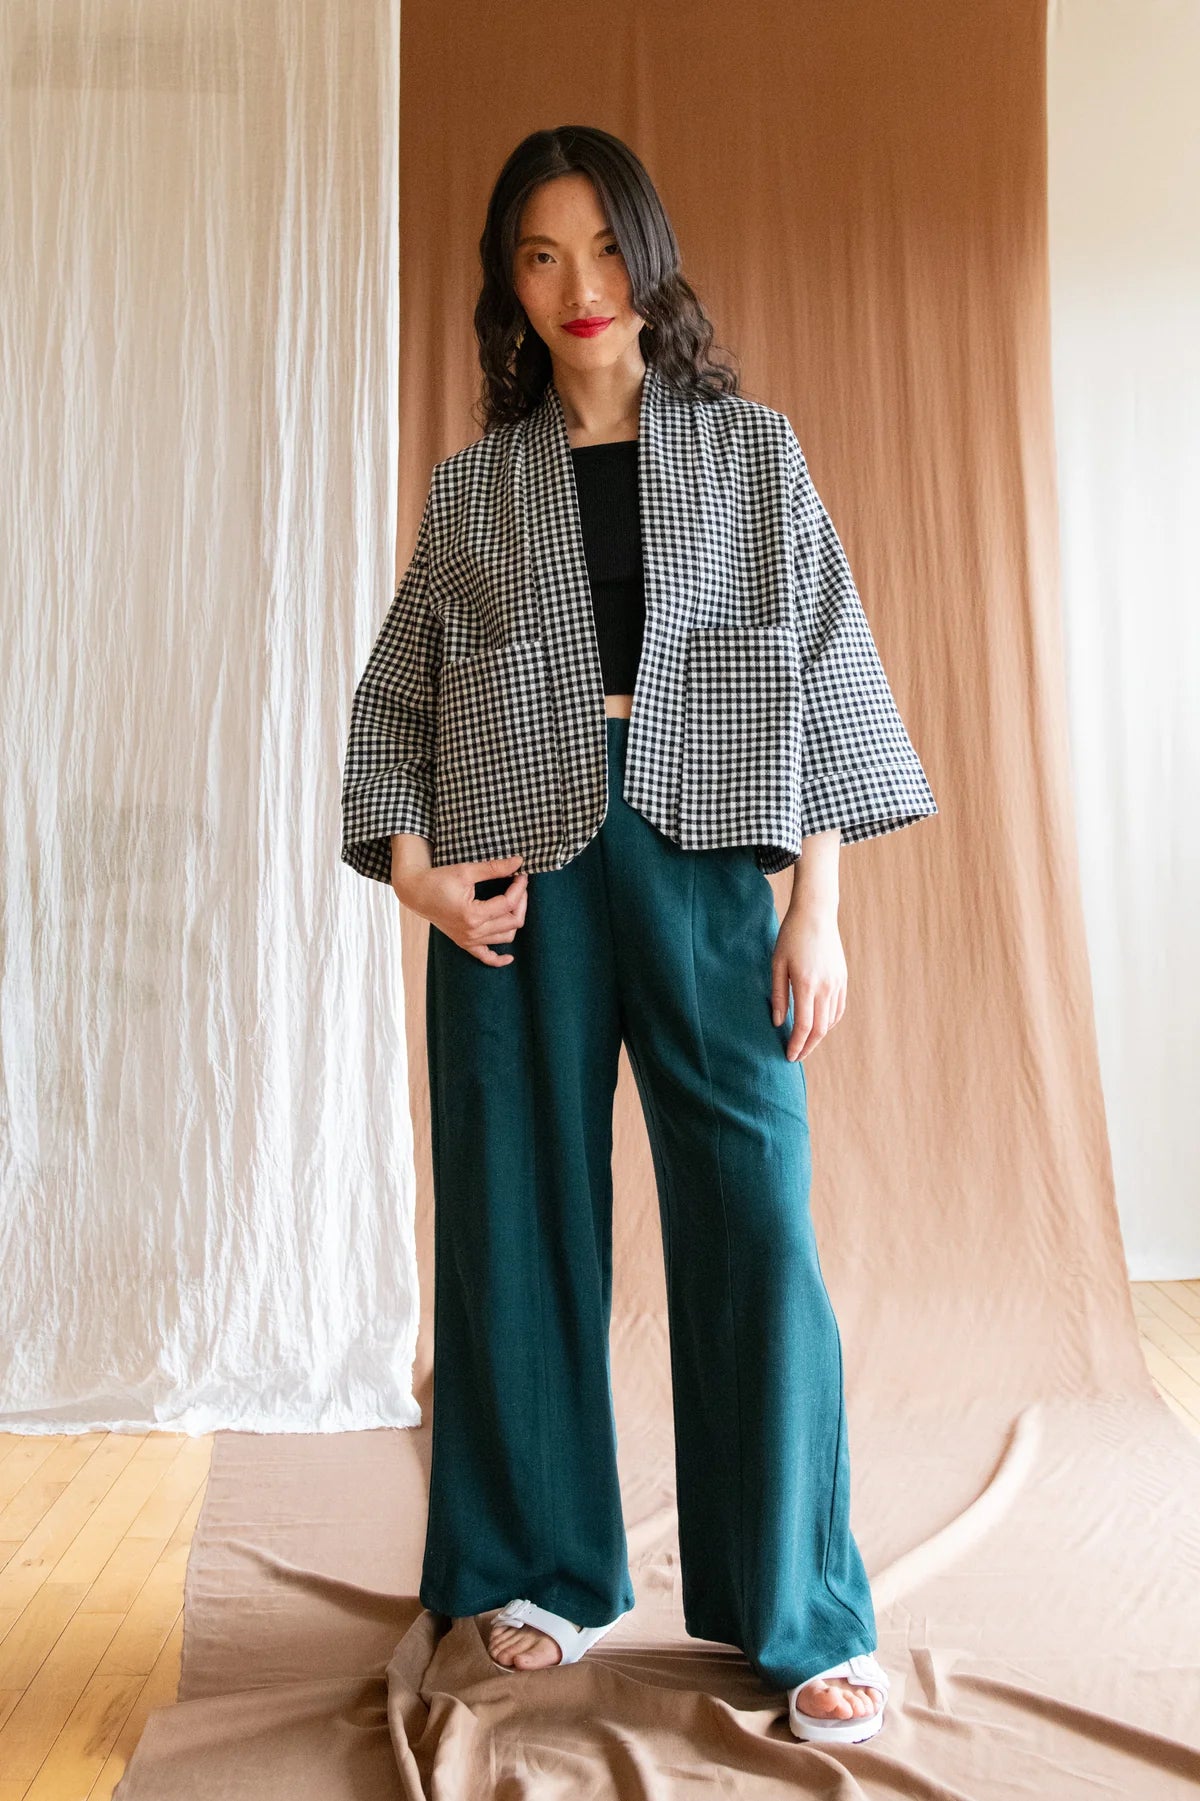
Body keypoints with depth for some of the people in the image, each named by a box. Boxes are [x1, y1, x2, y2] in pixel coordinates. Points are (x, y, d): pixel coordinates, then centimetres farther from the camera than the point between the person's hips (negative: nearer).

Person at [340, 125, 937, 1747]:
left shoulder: (751, 449, 9)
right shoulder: (472, 486, 12)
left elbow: (822, 671, 4)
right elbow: (396, 698, 13)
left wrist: (818, 904, -4)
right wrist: (413, 865, -3)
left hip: (703, 861, -1)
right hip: (516, 884, 2)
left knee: (755, 1231, -5)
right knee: (524, 1230, 5)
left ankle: (806, 1622, 11)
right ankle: (554, 1577, 24)